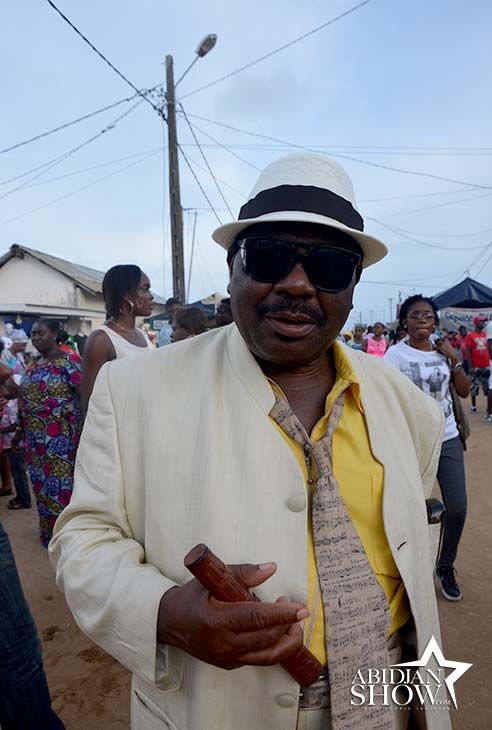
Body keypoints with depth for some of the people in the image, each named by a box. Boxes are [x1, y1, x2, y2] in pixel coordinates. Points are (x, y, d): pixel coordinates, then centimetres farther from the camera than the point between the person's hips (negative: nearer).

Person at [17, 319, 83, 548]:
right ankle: (49, 532, 30)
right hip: (36, 437, 7)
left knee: (62, 481, -1)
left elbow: (84, 395, -14)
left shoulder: (68, 362, -10)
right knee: (42, 482, 14)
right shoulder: (33, 365, 12)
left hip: (60, 436, -7)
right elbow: (25, 399, 16)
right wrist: (20, 430, 17)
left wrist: (83, 431, -18)